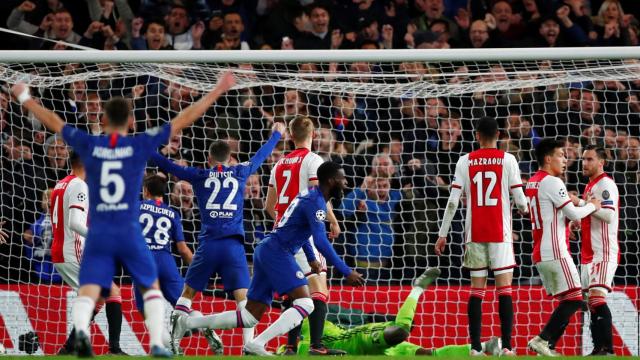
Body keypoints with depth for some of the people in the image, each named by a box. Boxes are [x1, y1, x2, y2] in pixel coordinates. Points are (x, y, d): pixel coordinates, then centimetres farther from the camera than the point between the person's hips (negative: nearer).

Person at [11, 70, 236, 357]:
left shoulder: (89, 145, 1)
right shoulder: (141, 145, -2)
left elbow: (52, 122, 14)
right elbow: (184, 119, 1)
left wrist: (24, 98, 29)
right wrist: (218, 91, 6)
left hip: (97, 234, 1)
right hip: (130, 233, -1)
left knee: (87, 292, -8)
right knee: (151, 287, 17)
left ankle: (81, 330, -39)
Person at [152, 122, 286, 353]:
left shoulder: (199, 176, 6)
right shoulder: (240, 173, 8)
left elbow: (168, 166, 14)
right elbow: (261, 156, 25)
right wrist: (276, 135, 43)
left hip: (208, 244, 0)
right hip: (234, 245, 0)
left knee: (187, 292, 12)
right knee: (243, 296, -3)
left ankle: (172, 340, 4)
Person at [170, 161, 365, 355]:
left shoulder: (309, 195, 18)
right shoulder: (316, 201, -12)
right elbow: (321, 241, -22)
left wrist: (312, 258, 36)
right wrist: (347, 272, -22)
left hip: (265, 251, 10)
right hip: (277, 252, -10)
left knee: (250, 317, 8)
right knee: (305, 304, -19)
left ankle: (187, 323, 8)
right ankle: (257, 344, -27)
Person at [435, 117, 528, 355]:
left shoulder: (465, 161, 3)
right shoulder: (507, 160, -2)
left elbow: (453, 201, -1)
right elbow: (520, 201, -3)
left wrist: (443, 234, 5)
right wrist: (526, 210, 20)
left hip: (475, 234, 2)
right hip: (500, 233, -2)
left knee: (477, 289, 7)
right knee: (504, 288, -2)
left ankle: (475, 347, 2)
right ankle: (506, 346, -11)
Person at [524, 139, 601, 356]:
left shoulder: (532, 183, 16)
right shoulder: (552, 182, -12)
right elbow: (574, 214, -13)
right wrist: (592, 206, 5)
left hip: (540, 253, 9)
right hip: (555, 252, -9)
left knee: (567, 301, 12)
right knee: (574, 299, -9)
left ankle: (546, 346, 5)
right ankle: (542, 340, -16)